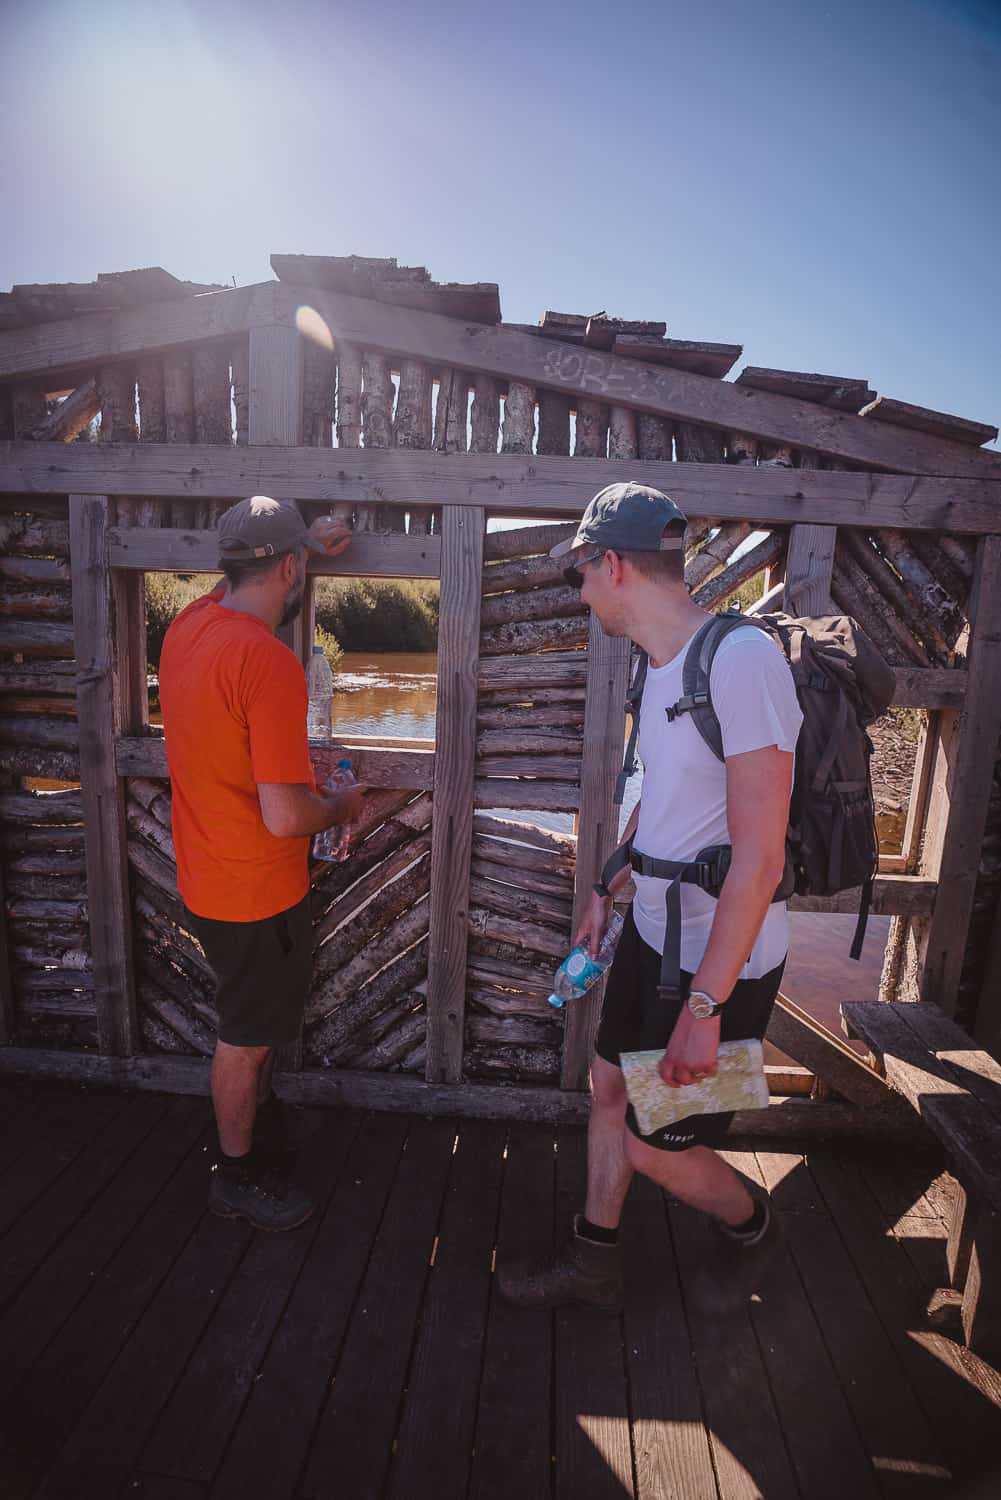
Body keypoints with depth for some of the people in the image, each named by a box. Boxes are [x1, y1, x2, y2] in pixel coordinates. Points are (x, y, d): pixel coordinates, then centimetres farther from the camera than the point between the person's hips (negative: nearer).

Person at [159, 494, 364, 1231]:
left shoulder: (190, 622, -2)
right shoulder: (270, 661, -29)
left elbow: (245, 588, 25)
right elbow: (285, 816, -31)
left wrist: (307, 544, 26)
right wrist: (342, 806, -11)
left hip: (209, 876, 9)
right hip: (258, 891, -9)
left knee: (258, 1019, 28)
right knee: (248, 1035, 14)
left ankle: (261, 1118, 52)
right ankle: (238, 1175, 37)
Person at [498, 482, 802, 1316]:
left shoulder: (742, 660, -25)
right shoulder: (662, 667, 4)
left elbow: (759, 858, -26)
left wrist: (704, 1005, -22)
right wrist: (609, 890, 21)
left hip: (720, 963, -8)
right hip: (652, 933, 8)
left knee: (654, 1146, 9)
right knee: (610, 1088, 19)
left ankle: (751, 1228, 42)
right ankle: (594, 1263, 42)